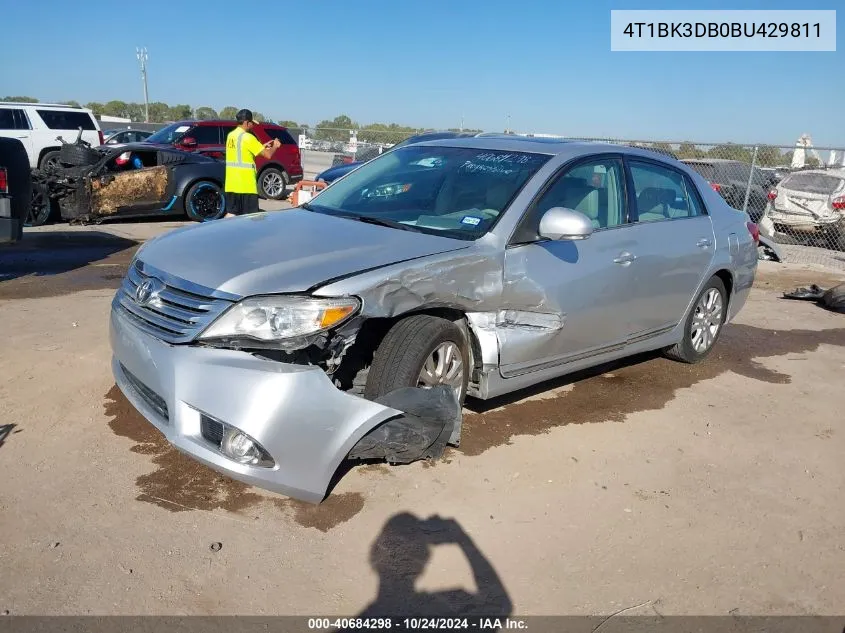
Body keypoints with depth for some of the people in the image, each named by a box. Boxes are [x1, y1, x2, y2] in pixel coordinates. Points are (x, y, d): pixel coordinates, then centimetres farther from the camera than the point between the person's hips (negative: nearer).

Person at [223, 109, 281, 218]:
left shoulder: (230, 135, 12)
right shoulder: (247, 137, -12)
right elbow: (268, 155, -12)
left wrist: (262, 147, 21)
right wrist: (275, 146, 9)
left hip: (231, 183, 8)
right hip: (246, 184, -8)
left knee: (231, 213, 10)